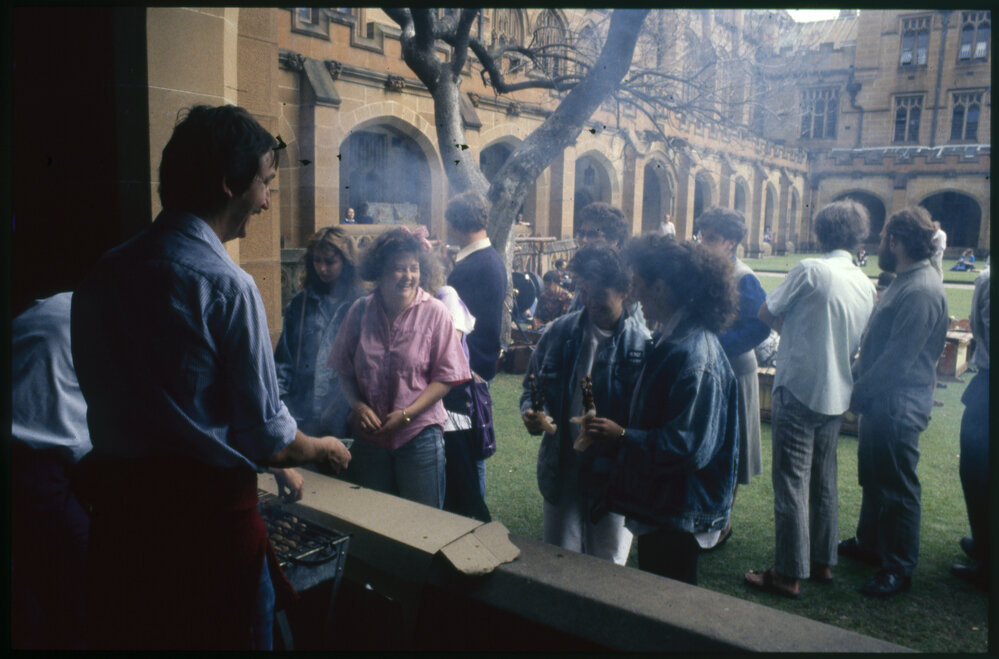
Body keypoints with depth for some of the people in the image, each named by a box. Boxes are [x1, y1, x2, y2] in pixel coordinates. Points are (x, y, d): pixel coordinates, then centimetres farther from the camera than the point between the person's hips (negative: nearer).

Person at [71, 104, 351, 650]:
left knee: (125, 636, 22)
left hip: (114, 508, 7)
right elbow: (267, 437, -15)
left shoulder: (102, 274, 3)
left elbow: (109, 401, 11)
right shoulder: (227, 286, -18)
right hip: (209, 517, -6)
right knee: (230, 636, 13)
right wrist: (325, 449, 8)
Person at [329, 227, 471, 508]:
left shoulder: (434, 312, -7)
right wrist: (358, 405, -7)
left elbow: (446, 376, -7)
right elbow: (344, 369, 9)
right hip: (369, 435, 3)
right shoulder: (360, 311, 2)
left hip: (419, 435, -3)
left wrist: (406, 414, -15)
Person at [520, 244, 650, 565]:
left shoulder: (643, 343, -12)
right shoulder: (559, 331, 0)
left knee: (607, 565, 16)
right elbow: (533, 385, 11)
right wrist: (531, 412, -9)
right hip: (562, 465, 3)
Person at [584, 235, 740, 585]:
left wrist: (621, 435, -21)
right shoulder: (674, 340, 5)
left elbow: (690, 446, -28)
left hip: (679, 516, -9)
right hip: (658, 505, 9)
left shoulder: (695, 356, -26)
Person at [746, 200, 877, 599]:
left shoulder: (810, 270, -13)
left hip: (798, 389, -7)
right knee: (823, 482, 18)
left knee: (792, 483, 0)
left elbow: (766, 314, -4)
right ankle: (822, 562, 29)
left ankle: (789, 574, 7)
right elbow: (857, 345, 16)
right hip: (837, 395, 7)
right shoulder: (867, 286, 7)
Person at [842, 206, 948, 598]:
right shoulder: (905, 283, 11)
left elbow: (897, 360, -24)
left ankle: (899, 568, 17)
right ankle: (869, 543, 38)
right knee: (873, 479, 22)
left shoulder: (920, 292, -22)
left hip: (898, 408, -10)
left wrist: (858, 393, -15)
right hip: (881, 403, 10)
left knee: (897, 489, 3)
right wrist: (857, 379, 8)